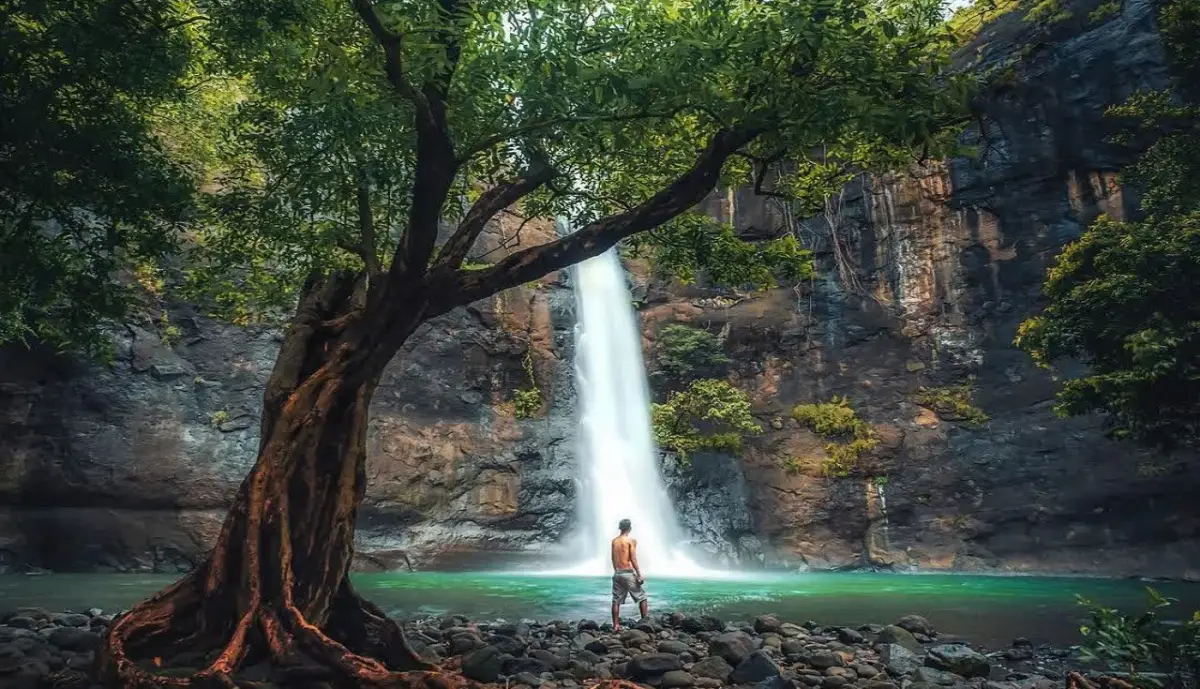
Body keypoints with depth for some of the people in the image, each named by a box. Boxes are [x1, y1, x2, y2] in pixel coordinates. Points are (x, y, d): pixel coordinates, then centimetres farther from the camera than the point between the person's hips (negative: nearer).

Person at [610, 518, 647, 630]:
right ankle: (645, 621, 6)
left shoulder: (614, 541, 8)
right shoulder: (631, 541, -8)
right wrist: (639, 575, -8)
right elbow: (633, 560, -11)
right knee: (642, 597, 7)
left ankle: (616, 625, 7)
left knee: (616, 600, 8)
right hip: (628, 573, -5)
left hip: (617, 573, 5)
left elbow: (613, 559, 12)